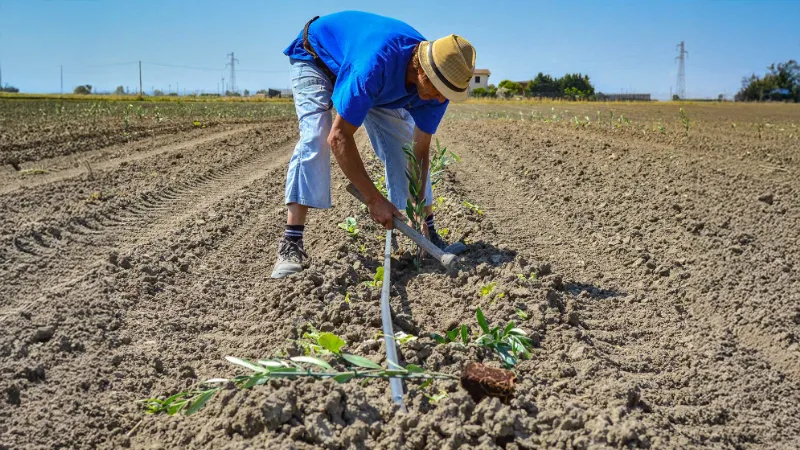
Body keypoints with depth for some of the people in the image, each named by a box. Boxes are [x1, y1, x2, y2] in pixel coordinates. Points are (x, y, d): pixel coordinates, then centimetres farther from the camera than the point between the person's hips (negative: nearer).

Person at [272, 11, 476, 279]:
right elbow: (338, 137, -41)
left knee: (405, 145, -5)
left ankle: (430, 234, 6)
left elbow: (420, 151, -18)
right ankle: (291, 244, -29)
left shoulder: (437, 86, -26)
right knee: (315, 137, -28)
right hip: (317, 56, -5)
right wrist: (374, 200, -38)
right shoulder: (376, 64, -46)